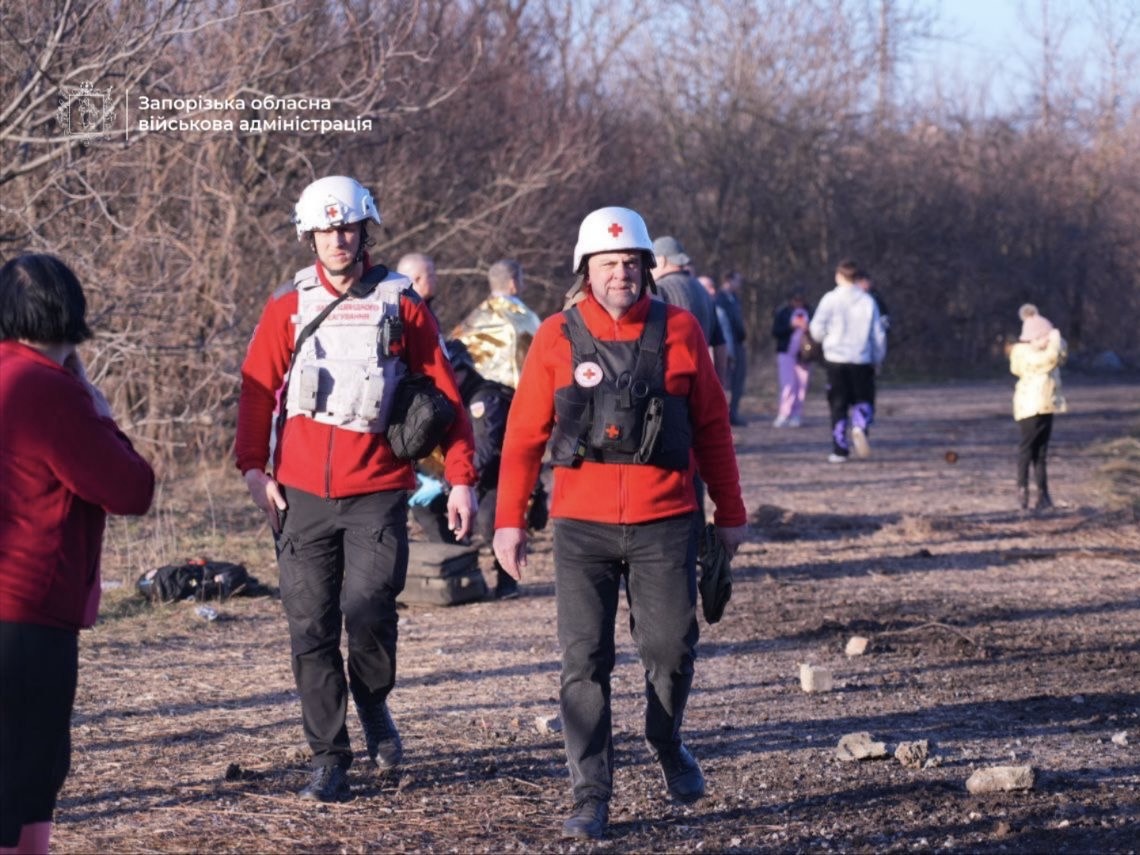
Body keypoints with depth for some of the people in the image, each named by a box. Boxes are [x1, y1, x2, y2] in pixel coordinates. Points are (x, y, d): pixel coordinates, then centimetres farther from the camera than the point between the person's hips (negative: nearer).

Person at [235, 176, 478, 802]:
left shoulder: (401, 305, 4)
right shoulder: (288, 307, 8)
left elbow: (445, 394, 6)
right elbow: (257, 390, 6)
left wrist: (462, 478, 2)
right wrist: (253, 467, -6)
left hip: (377, 493, -2)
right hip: (302, 493, 2)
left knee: (368, 606, -16)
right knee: (310, 627, 1)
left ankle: (373, 703, 15)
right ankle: (328, 759, 11)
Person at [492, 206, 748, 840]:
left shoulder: (678, 331, 2)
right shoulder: (557, 338, 1)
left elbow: (712, 428, 8)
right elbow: (524, 434, 3)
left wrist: (731, 513, 11)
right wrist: (510, 519, -2)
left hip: (665, 523, 0)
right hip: (582, 526, 0)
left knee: (672, 650, 1)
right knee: (586, 663, -2)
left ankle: (668, 745, 32)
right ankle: (592, 799, 4)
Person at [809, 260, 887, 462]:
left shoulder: (831, 299, -5)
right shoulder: (868, 301, 1)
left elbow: (817, 329, -7)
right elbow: (879, 334, 4)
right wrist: (878, 360, 17)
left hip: (836, 357, -1)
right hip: (862, 360, 1)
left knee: (838, 404, 6)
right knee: (863, 400, 12)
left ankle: (840, 450, 4)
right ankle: (860, 427, -19)